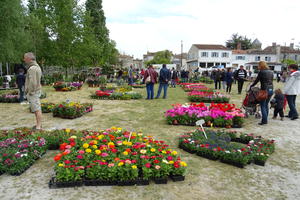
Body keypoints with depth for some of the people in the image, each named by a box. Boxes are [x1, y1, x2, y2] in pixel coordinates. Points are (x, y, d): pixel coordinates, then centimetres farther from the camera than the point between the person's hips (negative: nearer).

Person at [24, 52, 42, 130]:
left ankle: (38, 126, -4)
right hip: (36, 91, 10)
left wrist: (30, 92, -17)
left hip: (33, 92, -10)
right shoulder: (36, 66, 15)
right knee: (37, 108, 14)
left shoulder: (32, 68, -17)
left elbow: (32, 82, -23)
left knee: (36, 109, -8)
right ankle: (39, 124, 21)